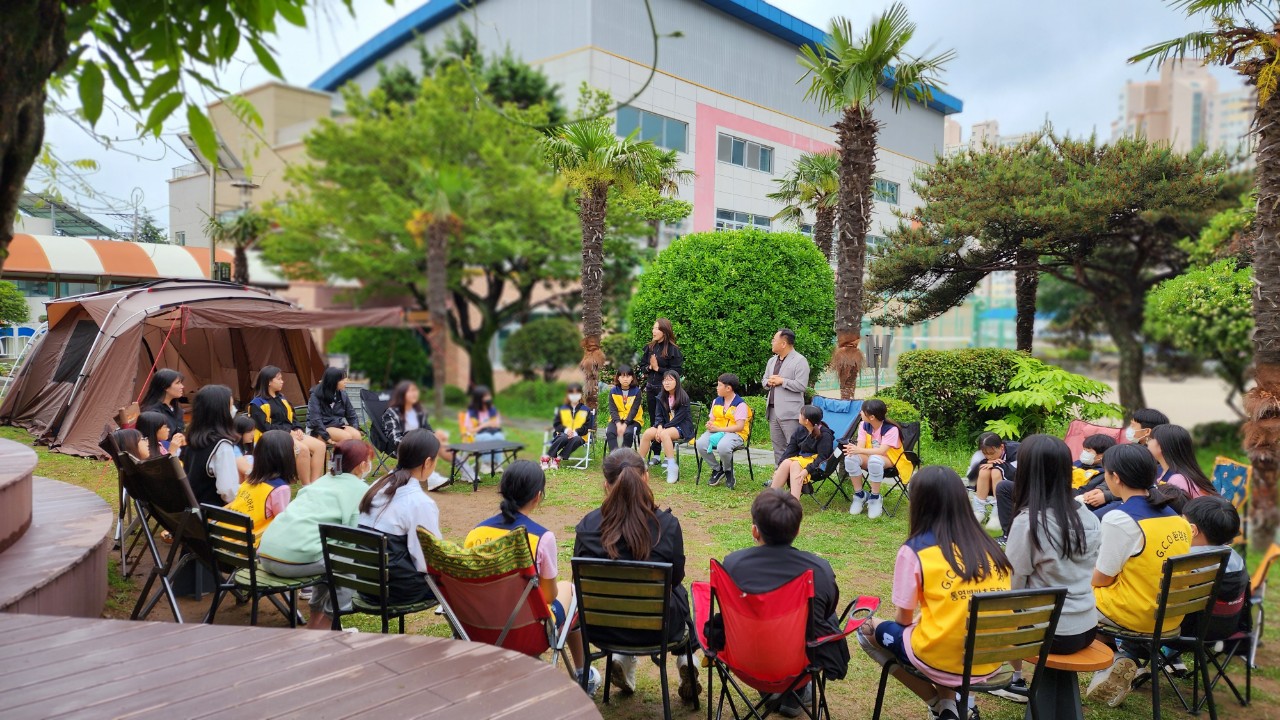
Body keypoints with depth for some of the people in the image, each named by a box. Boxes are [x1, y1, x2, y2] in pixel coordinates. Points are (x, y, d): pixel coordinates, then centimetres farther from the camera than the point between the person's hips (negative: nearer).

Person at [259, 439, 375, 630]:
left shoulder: (323, 480, 25)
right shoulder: (361, 489, 3)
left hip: (266, 554, 8)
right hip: (297, 557, -8)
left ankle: (316, 620, 35)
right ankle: (329, 620, 15)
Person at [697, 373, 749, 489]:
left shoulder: (740, 404, -8)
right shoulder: (716, 401, 14)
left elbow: (739, 426, -15)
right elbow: (711, 419, 16)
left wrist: (718, 429, -19)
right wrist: (710, 425, -11)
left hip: (735, 433, -6)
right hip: (716, 431, 6)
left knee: (723, 447, -39)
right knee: (700, 444, -25)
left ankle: (728, 471, -6)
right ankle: (716, 469, -1)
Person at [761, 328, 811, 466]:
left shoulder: (800, 361, -8)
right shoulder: (772, 361, 17)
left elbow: (801, 386, -16)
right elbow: (764, 380, 23)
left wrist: (782, 381, -14)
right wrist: (768, 382, 1)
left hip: (790, 412, -8)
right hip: (773, 410, 8)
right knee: (778, 447, 14)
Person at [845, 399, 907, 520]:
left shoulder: (891, 429, -23)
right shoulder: (863, 425, -6)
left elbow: (882, 451, -34)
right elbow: (860, 447, -15)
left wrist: (859, 450, -46)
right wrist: (853, 449, -40)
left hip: (889, 459, -5)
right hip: (869, 457, 5)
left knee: (874, 460, -41)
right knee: (850, 458, -28)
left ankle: (875, 498, -22)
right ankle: (860, 495, -11)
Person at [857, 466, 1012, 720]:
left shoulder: (914, 549, -10)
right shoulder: (989, 546, 4)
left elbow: (904, 619, -2)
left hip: (942, 662, -5)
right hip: (991, 662, 5)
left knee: (868, 630, 19)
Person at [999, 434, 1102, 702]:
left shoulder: (1028, 521, -21)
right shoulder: (1088, 517, -1)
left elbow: (1012, 586, -15)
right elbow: (1089, 572, 12)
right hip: (1087, 629, 6)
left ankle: (1017, 681, 25)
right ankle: (1017, 683, 30)